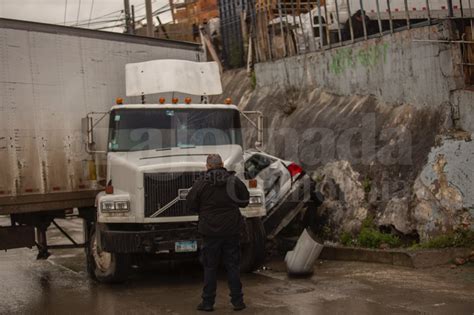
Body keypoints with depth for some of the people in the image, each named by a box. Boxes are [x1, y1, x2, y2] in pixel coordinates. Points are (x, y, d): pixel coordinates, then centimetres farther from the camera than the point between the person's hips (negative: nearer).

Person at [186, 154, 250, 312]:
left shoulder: (201, 184, -8)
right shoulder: (234, 181, -1)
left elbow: (191, 204, -3)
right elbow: (244, 201, 8)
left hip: (210, 231, -2)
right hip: (231, 230, 2)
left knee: (210, 267, 7)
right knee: (233, 266, 9)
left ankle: (208, 302, 10)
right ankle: (237, 301, 11)